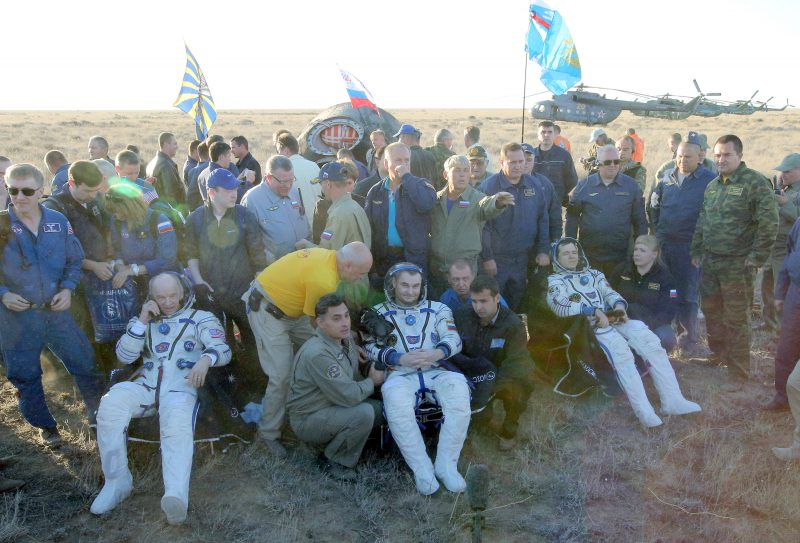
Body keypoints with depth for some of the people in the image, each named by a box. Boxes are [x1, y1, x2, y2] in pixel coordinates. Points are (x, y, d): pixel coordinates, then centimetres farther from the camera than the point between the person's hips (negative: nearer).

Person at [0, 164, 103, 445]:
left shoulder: (58, 221, -2)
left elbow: (75, 260, 9)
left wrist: (67, 288, -6)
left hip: (56, 310, 2)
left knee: (85, 363, 9)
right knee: (26, 377, 12)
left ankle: (98, 412, 31)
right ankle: (45, 426, 33)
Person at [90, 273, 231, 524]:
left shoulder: (201, 318, 15)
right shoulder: (145, 320, 24)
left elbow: (223, 349, -1)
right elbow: (124, 356, 13)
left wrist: (206, 359, -27)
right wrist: (142, 321, 2)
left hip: (181, 388, -3)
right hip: (145, 386, 3)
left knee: (178, 427, -35)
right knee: (110, 403, -29)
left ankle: (176, 496, -57)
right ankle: (117, 482, -19)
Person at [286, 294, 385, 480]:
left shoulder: (346, 338, -2)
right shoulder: (317, 354, -30)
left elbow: (353, 379, 10)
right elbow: (348, 396, -28)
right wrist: (372, 382, -11)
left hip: (334, 406, 9)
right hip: (308, 419, -9)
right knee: (364, 413, -28)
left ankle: (335, 441, 11)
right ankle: (333, 460, -5)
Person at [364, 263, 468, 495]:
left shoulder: (438, 309, 17)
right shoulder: (378, 313, 14)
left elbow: (454, 340, 4)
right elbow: (371, 347, 2)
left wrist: (435, 354, -19)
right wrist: (402, 359, -15)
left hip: (435, 372, 1)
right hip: (400, 375, -1)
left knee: (458, 387, -32)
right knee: (394, 396, -37)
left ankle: (446, 465, -23)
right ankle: (422, 469, -27)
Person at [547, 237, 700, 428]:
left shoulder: (593, 274, 29)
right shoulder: (554, 281, 12)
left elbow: (609, 292, 13)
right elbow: (560, 306, -9)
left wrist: (619, 305, -12)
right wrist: (593, 310, -20)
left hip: (611, 319, 5)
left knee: (650, 340, -22)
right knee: (619, 347, -35)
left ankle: (672, 400, -24)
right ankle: (643, 411, -41)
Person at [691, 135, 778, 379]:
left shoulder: (755, 182, -10)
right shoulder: (713, 185, 13)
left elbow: (769, 223, -15)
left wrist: (757, 257, -15)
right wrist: (697, 251, 17)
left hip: (737, 264, -7)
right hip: (710, 261, 7)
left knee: (736, 319, -1)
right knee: (711, 312, 16)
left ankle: (739, 372, 9)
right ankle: (718, 355, 34)